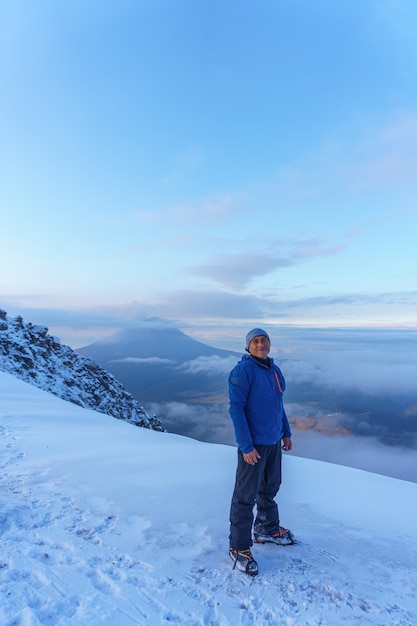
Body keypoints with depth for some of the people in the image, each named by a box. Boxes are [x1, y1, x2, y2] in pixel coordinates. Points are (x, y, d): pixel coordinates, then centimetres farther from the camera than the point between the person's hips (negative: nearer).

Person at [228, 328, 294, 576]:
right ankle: (239, 547, 21)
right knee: (246, 496, 5)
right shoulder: (243, 370, -18)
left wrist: (286, 433, 16)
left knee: (270, 489, 23)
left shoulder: (274, 369, 5)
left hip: (274, 441, 8)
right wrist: (246, 446, -20)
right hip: (254, 444, -7)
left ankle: (267, 529, 43)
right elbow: (236, 408, -19)